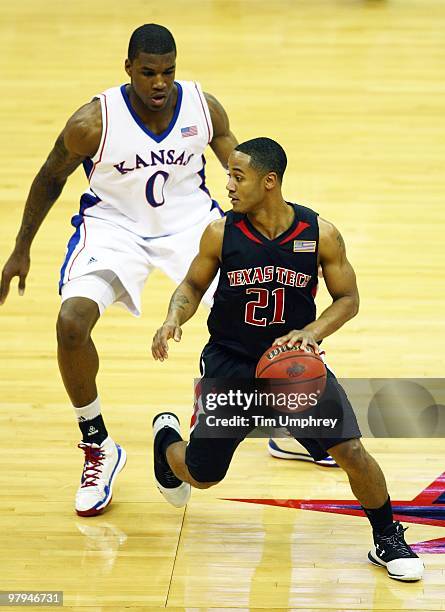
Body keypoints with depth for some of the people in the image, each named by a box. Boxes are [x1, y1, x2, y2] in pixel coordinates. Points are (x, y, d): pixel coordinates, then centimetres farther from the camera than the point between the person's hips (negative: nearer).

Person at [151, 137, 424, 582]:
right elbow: (193, 285, 3)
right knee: (201, 476, 8)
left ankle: (388, 540, 8)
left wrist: (311, 332, -21)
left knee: (350, 450, -16)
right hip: (230, 361, 0)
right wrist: (174, 318, -17)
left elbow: (347, 299, -3)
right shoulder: (220, 234, -12)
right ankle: (167, 436, 46)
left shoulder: (321, 235, -13)